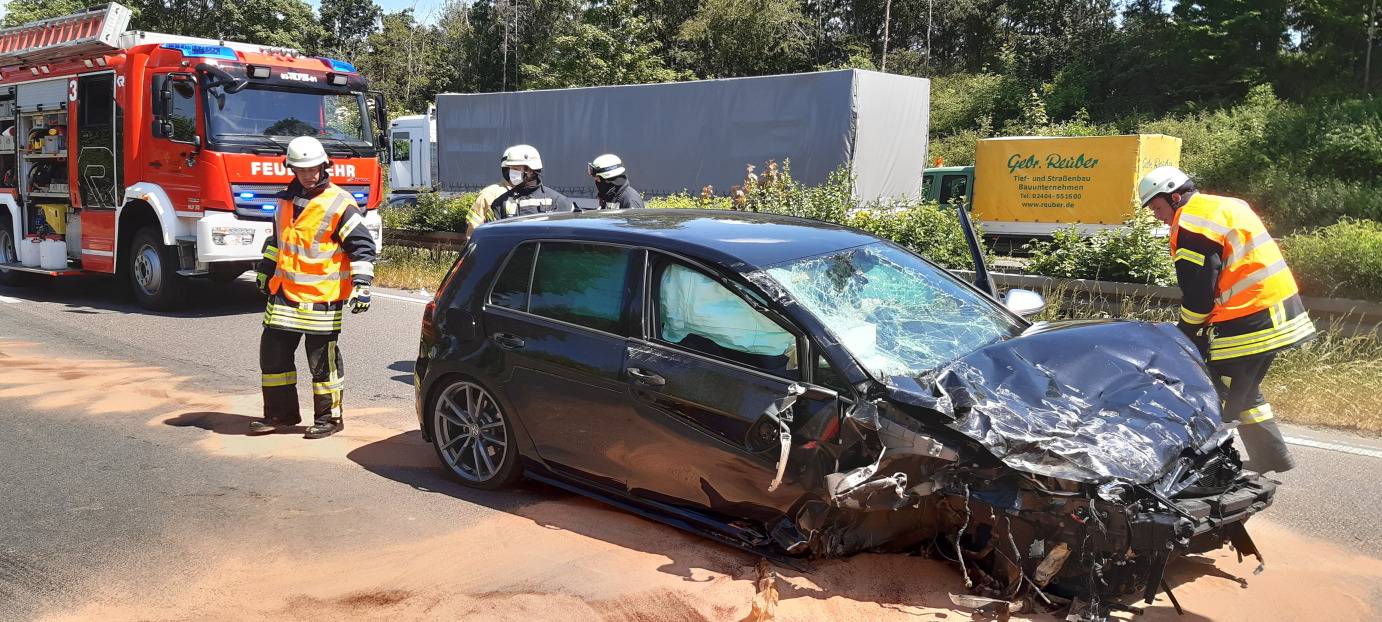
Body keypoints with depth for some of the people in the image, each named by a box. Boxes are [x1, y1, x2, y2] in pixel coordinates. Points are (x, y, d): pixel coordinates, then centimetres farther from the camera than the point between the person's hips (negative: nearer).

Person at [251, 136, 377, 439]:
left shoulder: (338, 204, -10)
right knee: (273, 354, 11)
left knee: (323, 360, 1)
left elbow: (362, 245, -11)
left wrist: (361, 285, -18)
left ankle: (329, 417, 14)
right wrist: (266, 272, 31)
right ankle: (280, 412, 25)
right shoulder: (287, 199, 12)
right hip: (284, 294, 7)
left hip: (321, 299, -7)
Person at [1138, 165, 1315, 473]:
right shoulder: (1225, 206, 18)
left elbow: (1197, 291, -15)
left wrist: (1186, 334, -1)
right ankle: (1273, 458, 29)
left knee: (1225, 397, -4)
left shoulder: (1191, 224, -13)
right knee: (1244, 390, 22)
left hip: (1250, 320, -11)